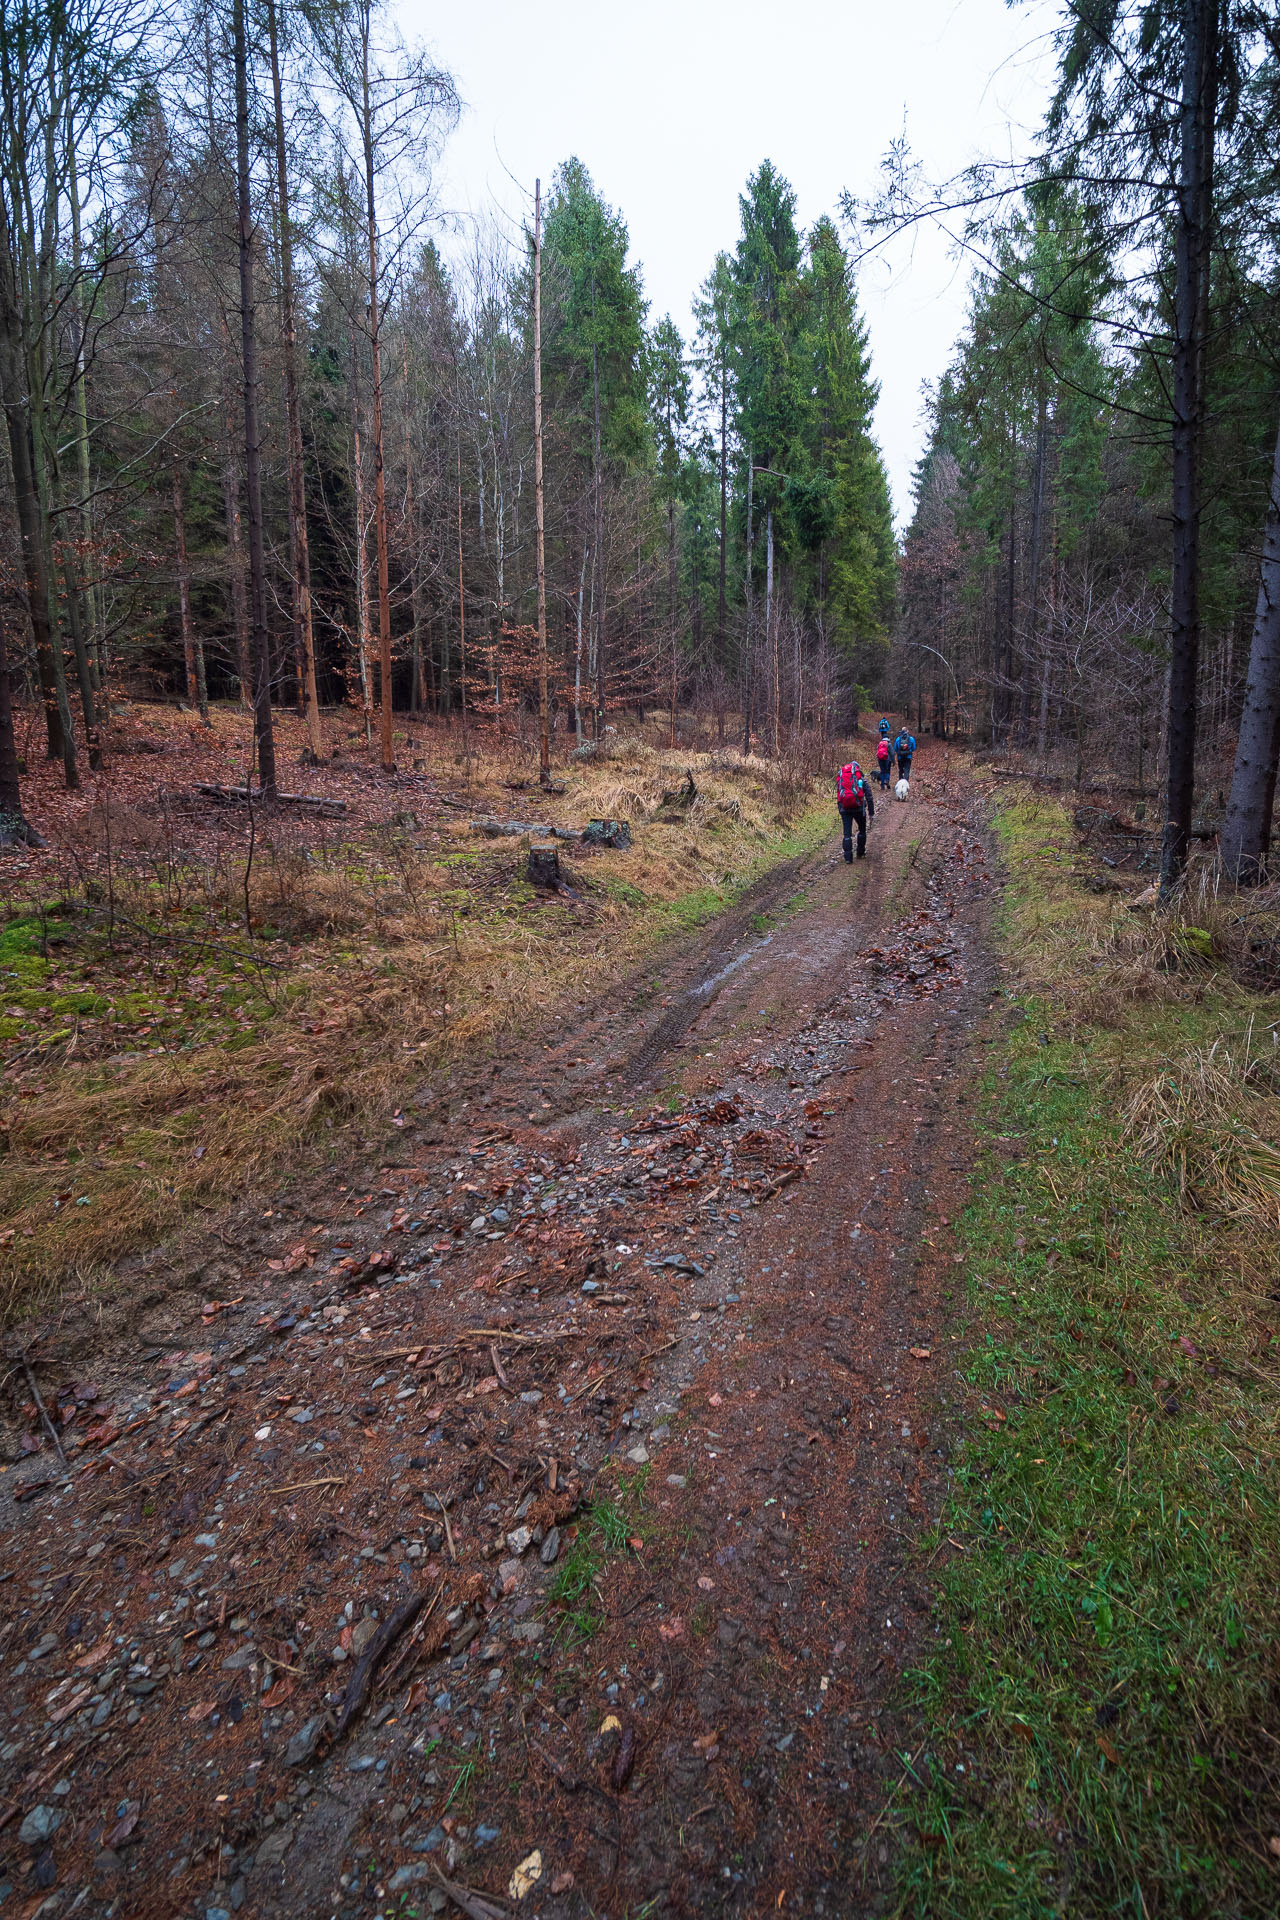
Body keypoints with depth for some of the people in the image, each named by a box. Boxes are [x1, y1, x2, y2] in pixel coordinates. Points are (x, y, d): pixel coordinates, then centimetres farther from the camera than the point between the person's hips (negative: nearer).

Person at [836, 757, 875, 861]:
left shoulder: (840, 778, 15)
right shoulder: (862, 779, 6)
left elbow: (838, 796, 17)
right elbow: (869, 798, 1)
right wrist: (872, 813, 5)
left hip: (844, 809, 1)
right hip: (858, 808, -1)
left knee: (847, 833, 6)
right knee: (862, 830, 20)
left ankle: (848, 857, 2)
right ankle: (860, 853, 27)